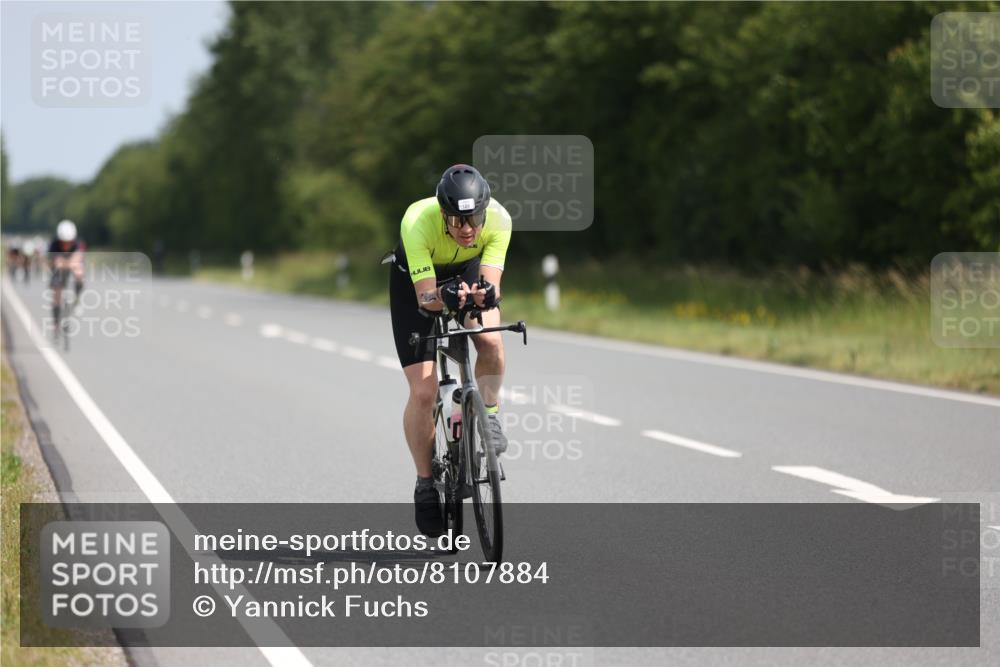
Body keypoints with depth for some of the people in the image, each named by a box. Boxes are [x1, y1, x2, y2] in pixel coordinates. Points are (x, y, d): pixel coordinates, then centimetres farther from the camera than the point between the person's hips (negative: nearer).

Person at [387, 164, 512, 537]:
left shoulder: (498, 219, -32)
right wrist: (445, 297, -59)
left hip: (469, 271, 2)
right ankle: (426, 485, 8)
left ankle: (488, 415, -3)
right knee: (423, 391, -10)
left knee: (490, 340, -30)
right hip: (417, 281, -2)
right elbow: (424, 297, -38)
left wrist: (485, 294, -56)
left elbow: (491, 282, -33)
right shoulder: (418, 222, -38)